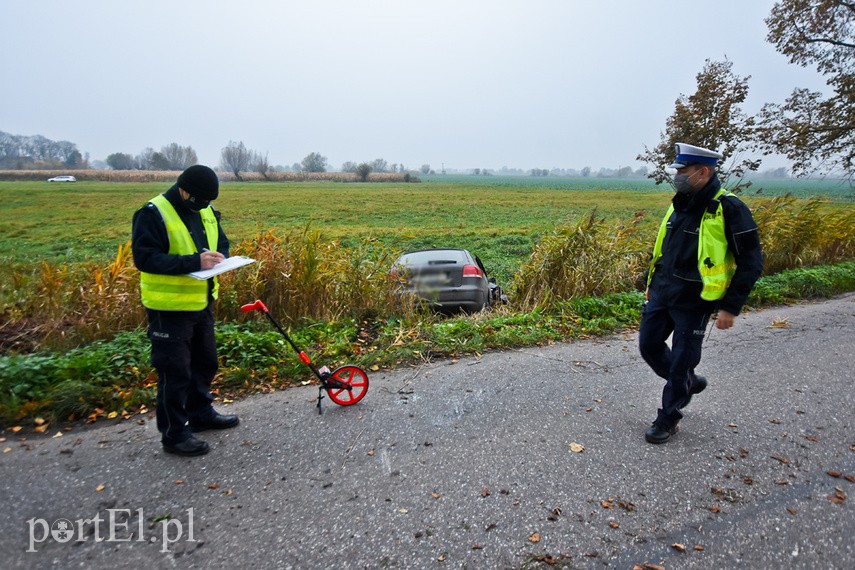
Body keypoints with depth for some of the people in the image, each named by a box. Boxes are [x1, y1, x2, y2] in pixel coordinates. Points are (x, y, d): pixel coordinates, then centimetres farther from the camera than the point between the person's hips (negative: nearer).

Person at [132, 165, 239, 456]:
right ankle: (173, 434, 17)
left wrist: (219, 257, -9)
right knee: (175, 372, 1)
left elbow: (222, 242, 15)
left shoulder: (206, 211, 7)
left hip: (201, 302, 8)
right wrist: (193, 262, -31)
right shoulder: (153, 214, -16)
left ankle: (201, 413, 40)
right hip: (170, 307, -8)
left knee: (205, 362, 20)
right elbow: (144, 258, -23)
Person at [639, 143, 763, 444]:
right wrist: (651, 285, 19)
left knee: (681, 361, 3)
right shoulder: (680, 205, 7)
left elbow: (751, 262, -12)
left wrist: (731, 307, -15)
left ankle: (668, 417, 22)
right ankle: (689, 382, 38)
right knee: (649, 345, 13)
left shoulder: (729, 209, -15)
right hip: (661, 294, 7)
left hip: (694, 301, -7)